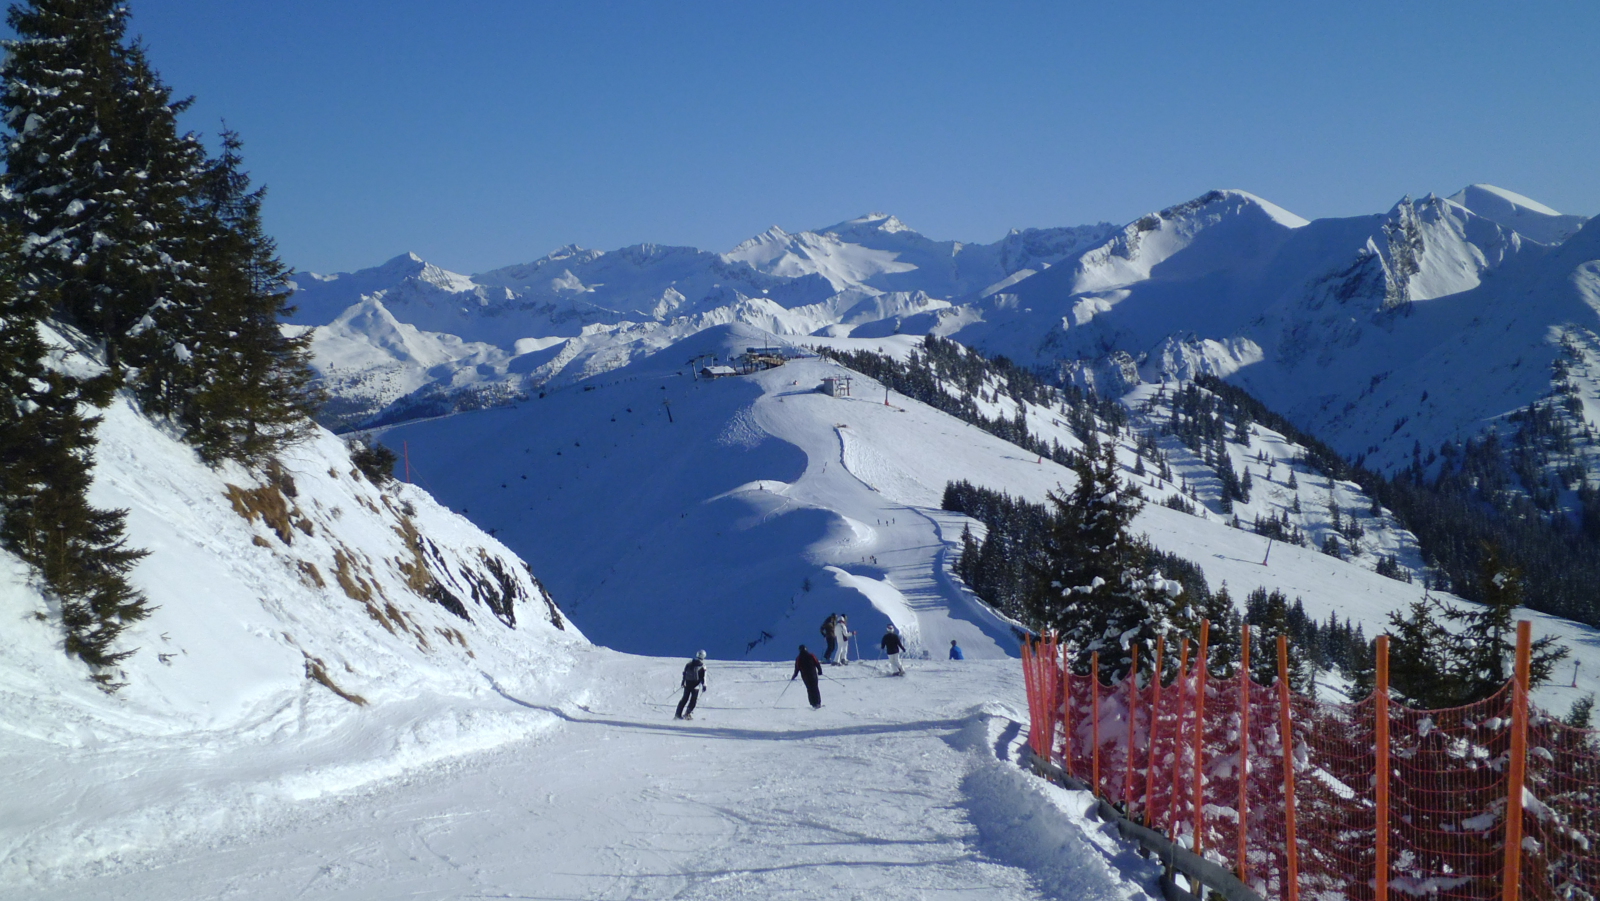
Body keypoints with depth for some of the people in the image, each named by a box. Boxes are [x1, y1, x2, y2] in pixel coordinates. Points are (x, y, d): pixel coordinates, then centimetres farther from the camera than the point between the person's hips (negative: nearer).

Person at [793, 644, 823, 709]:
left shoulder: (798, 659, -3)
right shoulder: (811, 656, -3)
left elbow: (797, 669, -2)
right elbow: (817, 664, -3)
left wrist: (793, 677, 8)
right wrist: (820, 671, 9)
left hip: (805, 676, 0)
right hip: (813, 674, 0)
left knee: (810, 689, 7)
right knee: (815, 688, 9)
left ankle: (814, 704, 1)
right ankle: (818, 703, 5)